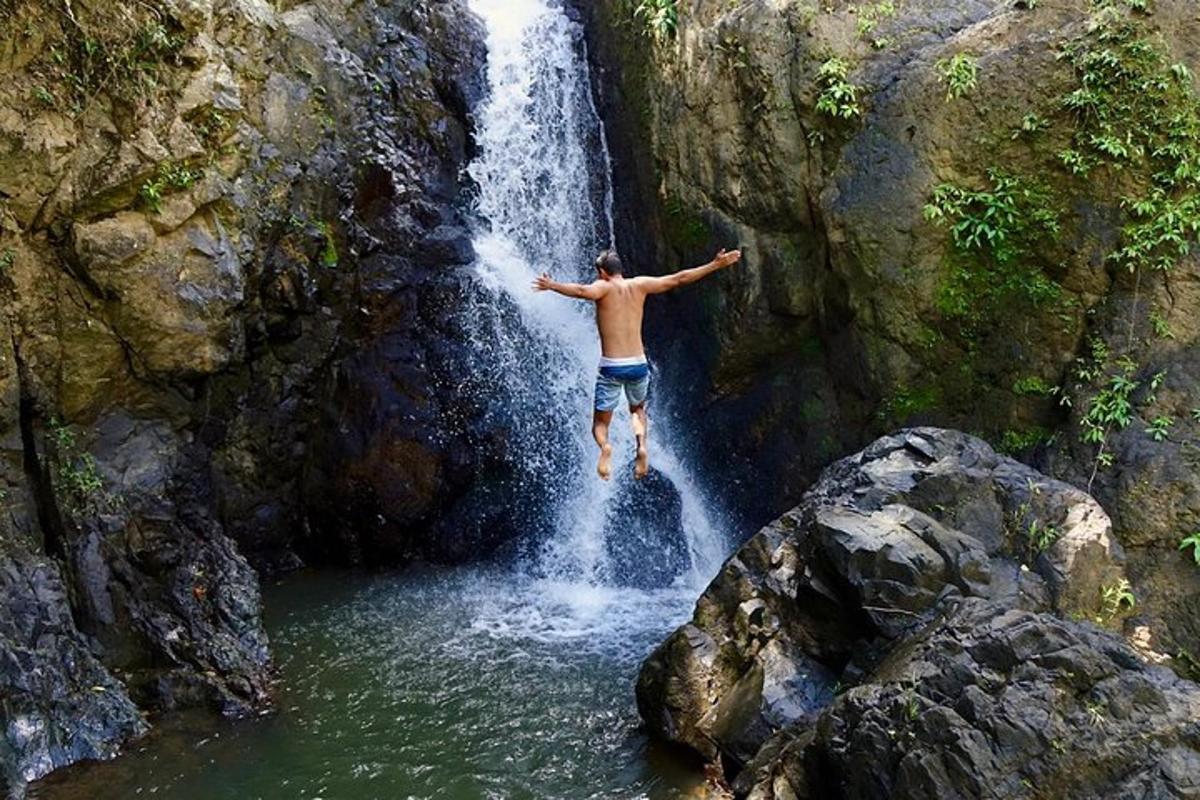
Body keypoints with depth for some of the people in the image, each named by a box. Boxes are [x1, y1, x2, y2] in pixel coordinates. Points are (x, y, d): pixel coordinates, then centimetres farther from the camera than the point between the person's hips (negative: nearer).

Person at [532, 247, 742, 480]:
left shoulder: (604, 287, -4)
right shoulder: (639, 285, 6)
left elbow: (582, 290, -28)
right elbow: (679, 279, 9)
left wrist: (553, 286, -33)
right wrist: (716, 265, 15)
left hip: (611, 367, -3)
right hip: (638, 365, 3)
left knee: (600, 423, 10)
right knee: (638, 409, 31)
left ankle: (605, 446, -25)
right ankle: (642, 444, 2)